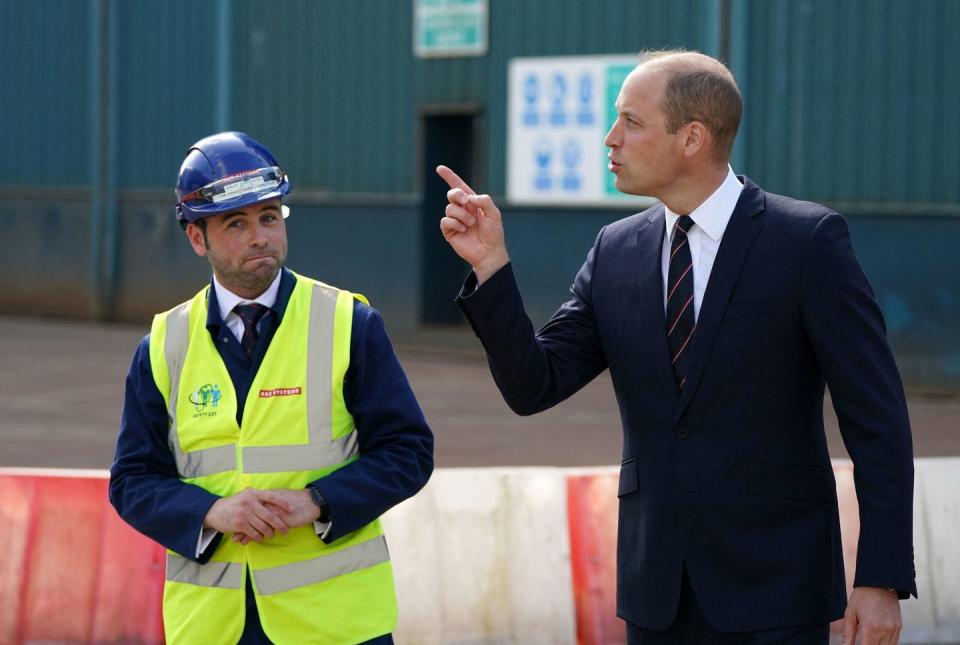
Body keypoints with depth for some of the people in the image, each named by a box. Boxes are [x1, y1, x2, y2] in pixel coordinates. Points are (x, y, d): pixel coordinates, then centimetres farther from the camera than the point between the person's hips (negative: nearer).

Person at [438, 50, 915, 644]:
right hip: (657, 591, 5)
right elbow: (533, 386, 2)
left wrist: (883, 579, -14)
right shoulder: (617, 252, 7)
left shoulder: (808, 240, -9)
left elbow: (876, 418, -9)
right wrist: (490, 263, -11)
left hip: (774, 586, -5)